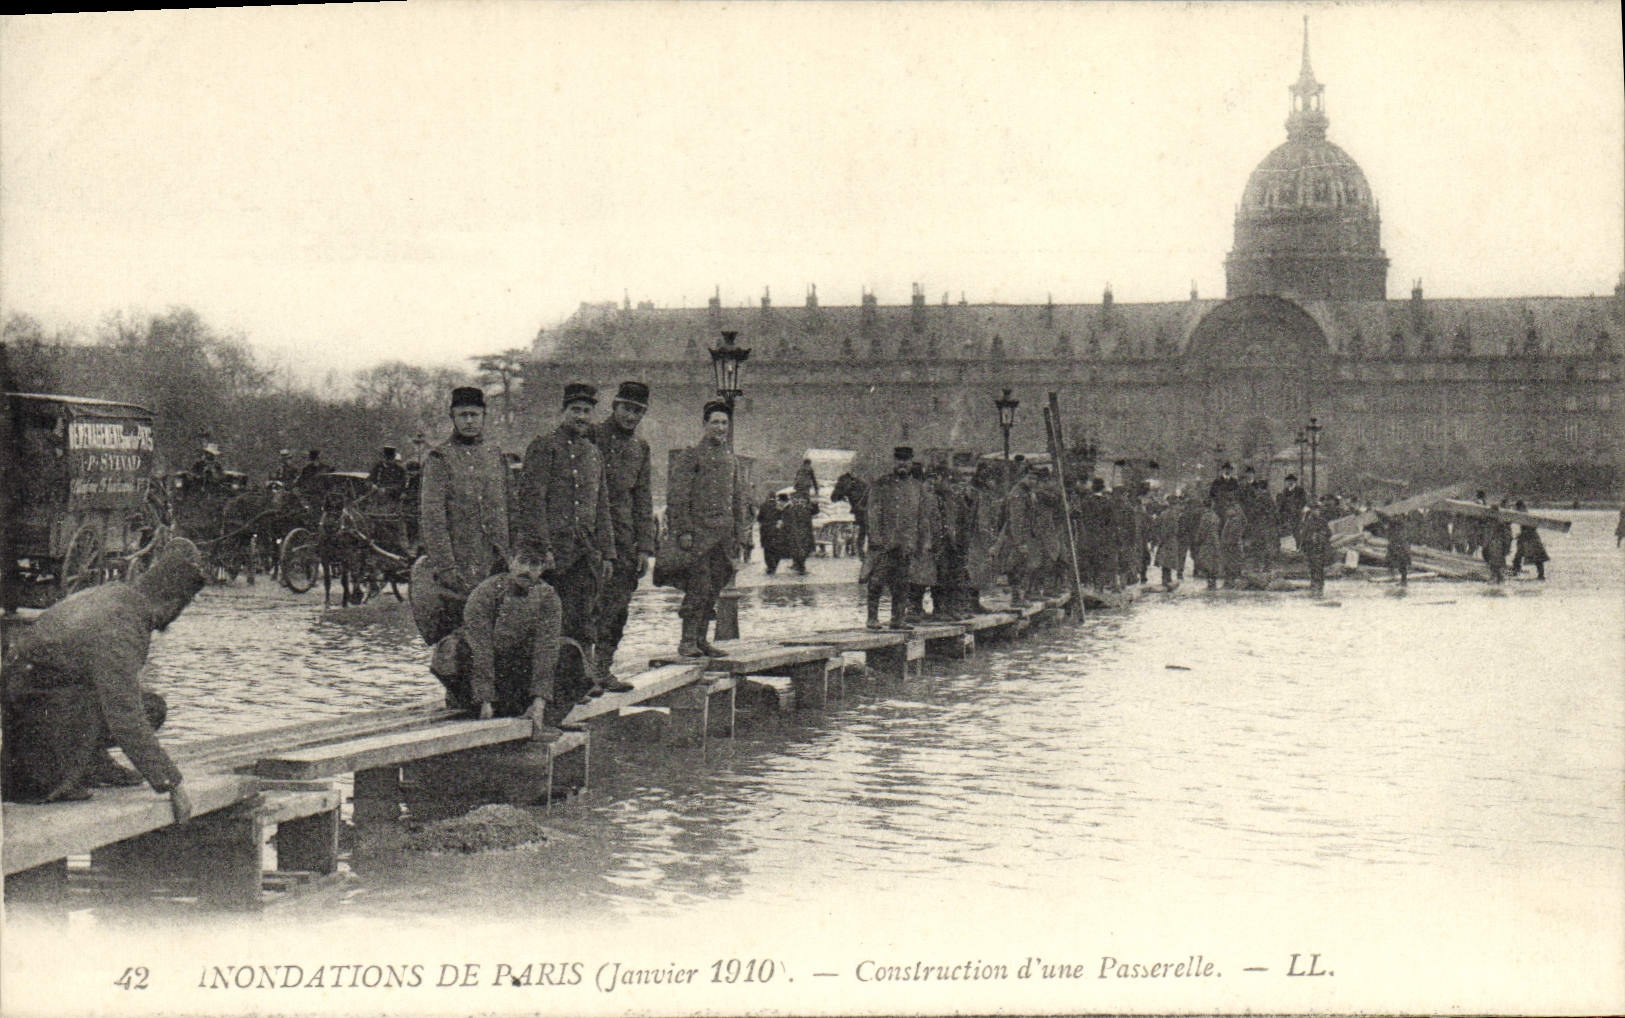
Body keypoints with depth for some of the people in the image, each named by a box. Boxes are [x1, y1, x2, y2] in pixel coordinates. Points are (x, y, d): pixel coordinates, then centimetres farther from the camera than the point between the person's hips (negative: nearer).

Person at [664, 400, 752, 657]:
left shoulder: (731, 459, 17)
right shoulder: (690, 456, -2)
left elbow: (740, 500, 21)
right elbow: (677, 498, -7)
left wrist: (741, 536, 15)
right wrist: (683, 531, -14)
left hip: (724, 532, 6)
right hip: (699, 531, -6)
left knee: (714, 589, 6)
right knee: (698, 587, -10)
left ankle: (702, 639, 12)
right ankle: (687, 641, -6)